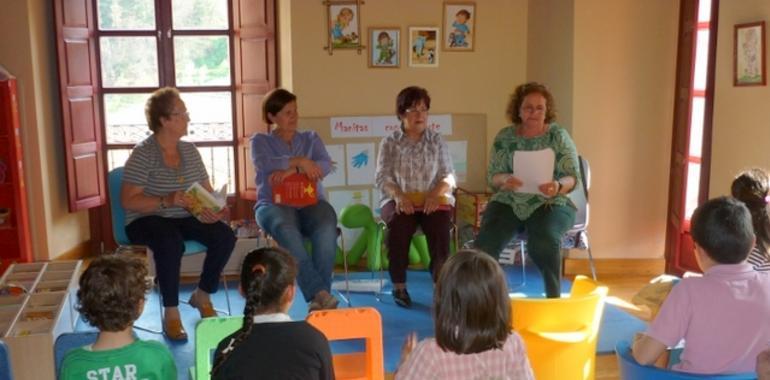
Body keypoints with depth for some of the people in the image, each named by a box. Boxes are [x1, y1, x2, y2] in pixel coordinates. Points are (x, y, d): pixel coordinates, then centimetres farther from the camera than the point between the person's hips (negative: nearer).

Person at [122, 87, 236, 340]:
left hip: (185, 218, 6)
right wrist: (166, 201, -30)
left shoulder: (189, 150, 7)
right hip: (147, 220, -5)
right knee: (172, 243, -38)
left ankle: (202, 295, 4)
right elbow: (128, 201, -17)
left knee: (225, 236, -19)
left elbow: (207, 191, 10)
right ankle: (171, 313, -20)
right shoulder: (143, 153, -11)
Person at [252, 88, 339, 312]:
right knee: (286, 230, -38)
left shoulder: (311, 138, 22)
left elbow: (325, 166, 1)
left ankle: (318, 298, -34)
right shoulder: (260, 141, 16)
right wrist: (300, 161, -14)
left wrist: (292, 170, -13)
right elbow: (264, 164, -8)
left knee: (326, 228, -34)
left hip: (311, 203, 2)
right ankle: (321, 294, -43)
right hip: (274, 204, -2)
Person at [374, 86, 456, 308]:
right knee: (399, 225, -33)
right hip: (400, 200, 0)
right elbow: (381, 177, 0)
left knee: (440, 226, -32)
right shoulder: (390, 143, 9)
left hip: (432, 199, 1)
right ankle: (399, 286, -19)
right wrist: (399, 195, -19)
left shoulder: (437, 141, 11)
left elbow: (449, 175, 5)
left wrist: (436, 193, -16)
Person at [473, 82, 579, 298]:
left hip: (549, 204, -2)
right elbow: (492, 176, 1)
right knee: (485, 242, -26)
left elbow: (572, 177, -5)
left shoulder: (559, 136, 0)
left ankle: (554, 298, -13)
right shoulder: (505, 137, 5)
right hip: (509, 202, 2)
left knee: (544, 243, -32)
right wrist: (505, 180, -24)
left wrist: (558, 186, -29)